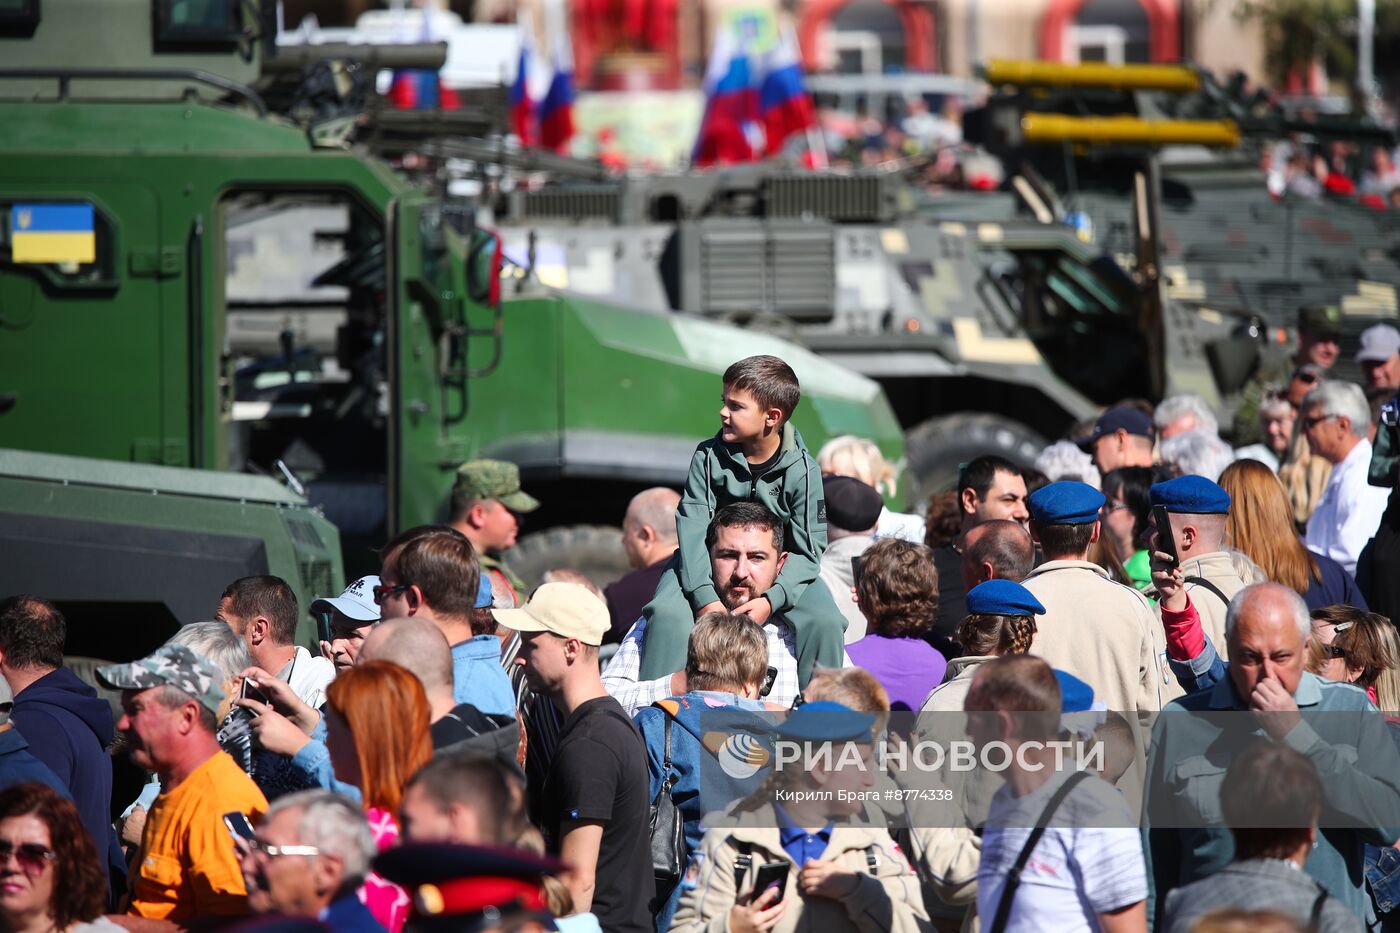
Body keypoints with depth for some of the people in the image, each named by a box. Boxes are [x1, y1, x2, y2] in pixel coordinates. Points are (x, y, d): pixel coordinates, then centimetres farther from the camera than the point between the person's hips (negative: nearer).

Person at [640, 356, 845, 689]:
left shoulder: (802, 470, -13)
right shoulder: (708, 456, -11)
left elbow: (808, 549, -12)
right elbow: (692, 527, -16)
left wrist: (771, 599, -29)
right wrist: (705, 598, -30)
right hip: (709, 562, 0)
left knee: (825, 621, -24)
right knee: (668, 613, -27)